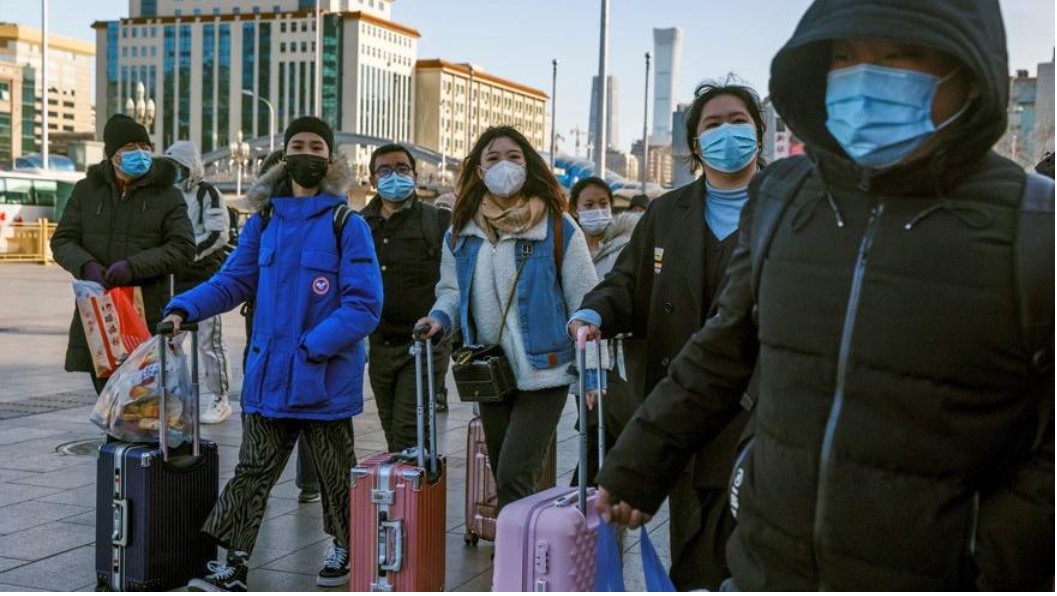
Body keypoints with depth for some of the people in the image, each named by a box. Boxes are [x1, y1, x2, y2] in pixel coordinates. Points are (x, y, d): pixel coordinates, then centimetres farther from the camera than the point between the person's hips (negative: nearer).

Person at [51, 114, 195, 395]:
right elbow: (62, 240, 9)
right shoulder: (87, 190, 10)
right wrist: (86, 265, -13)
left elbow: (183, 247, -6)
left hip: (147, 311, -3)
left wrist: (134, 266, -19)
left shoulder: (166, 195, 2)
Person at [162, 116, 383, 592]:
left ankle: (345, 547, 35)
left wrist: (313, 346, -21)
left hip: (326, 377, -3)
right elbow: (233, 281, 7)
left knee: (335, 471, 14)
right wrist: (185, 308, -10)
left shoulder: (346, 225, -9)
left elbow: (364, 305, -14)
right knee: (251, 472, 4)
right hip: (268, 374, 3)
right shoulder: (263, 222, 6)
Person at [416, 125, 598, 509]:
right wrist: (441, 318, -8)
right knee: (504, 479, 15)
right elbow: (451, 291, 15)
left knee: (513, 477, -14)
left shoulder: (558, 229, -8)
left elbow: (584, 303, -6)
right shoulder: (461, 233, 5)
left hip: (544, 373, -5)